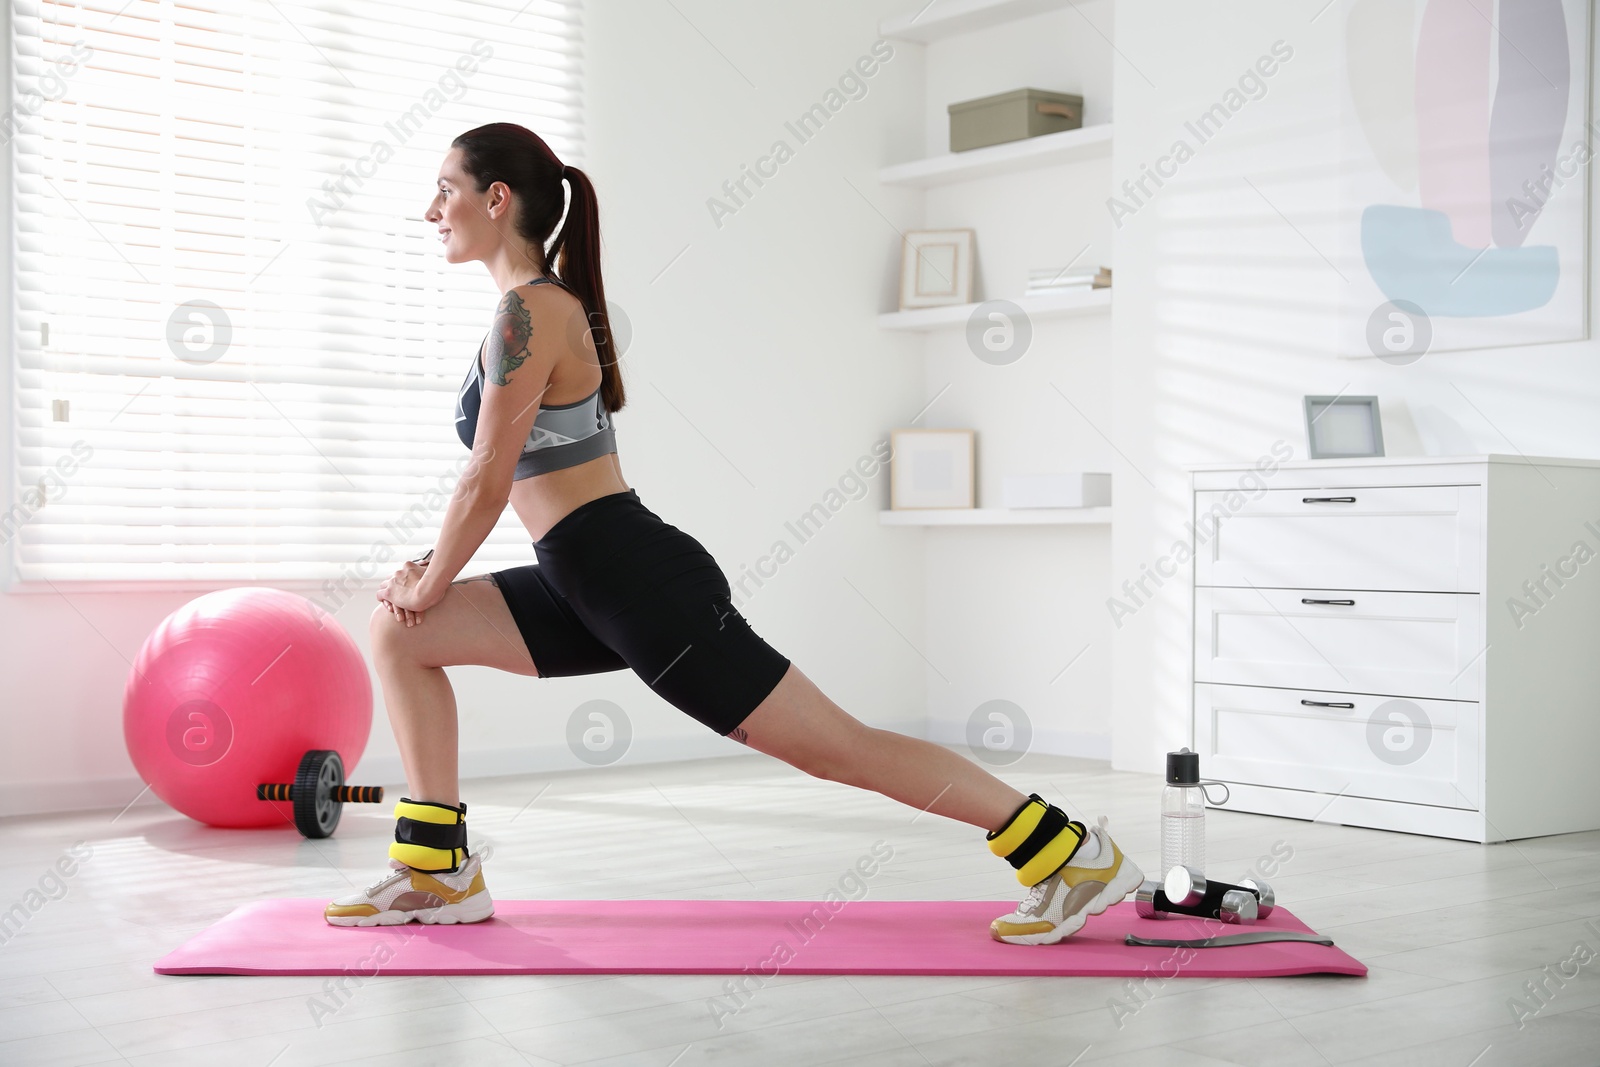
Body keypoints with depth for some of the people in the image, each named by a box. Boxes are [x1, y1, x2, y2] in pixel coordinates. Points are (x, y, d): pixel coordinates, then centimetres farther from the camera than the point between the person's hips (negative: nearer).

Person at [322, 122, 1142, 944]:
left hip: (644, 584, -10)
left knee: (838, 747, -5)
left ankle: (1073, 853, 4)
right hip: (597, 585, 10)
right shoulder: (546, 303, 16)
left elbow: (488, 481, -15)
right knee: (397, 633, 8)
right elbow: (501, 476, 21)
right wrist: (428, 569, 16)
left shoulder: (527, 311, -14)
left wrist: (429, 586, -1)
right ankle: (439, 872, 10)